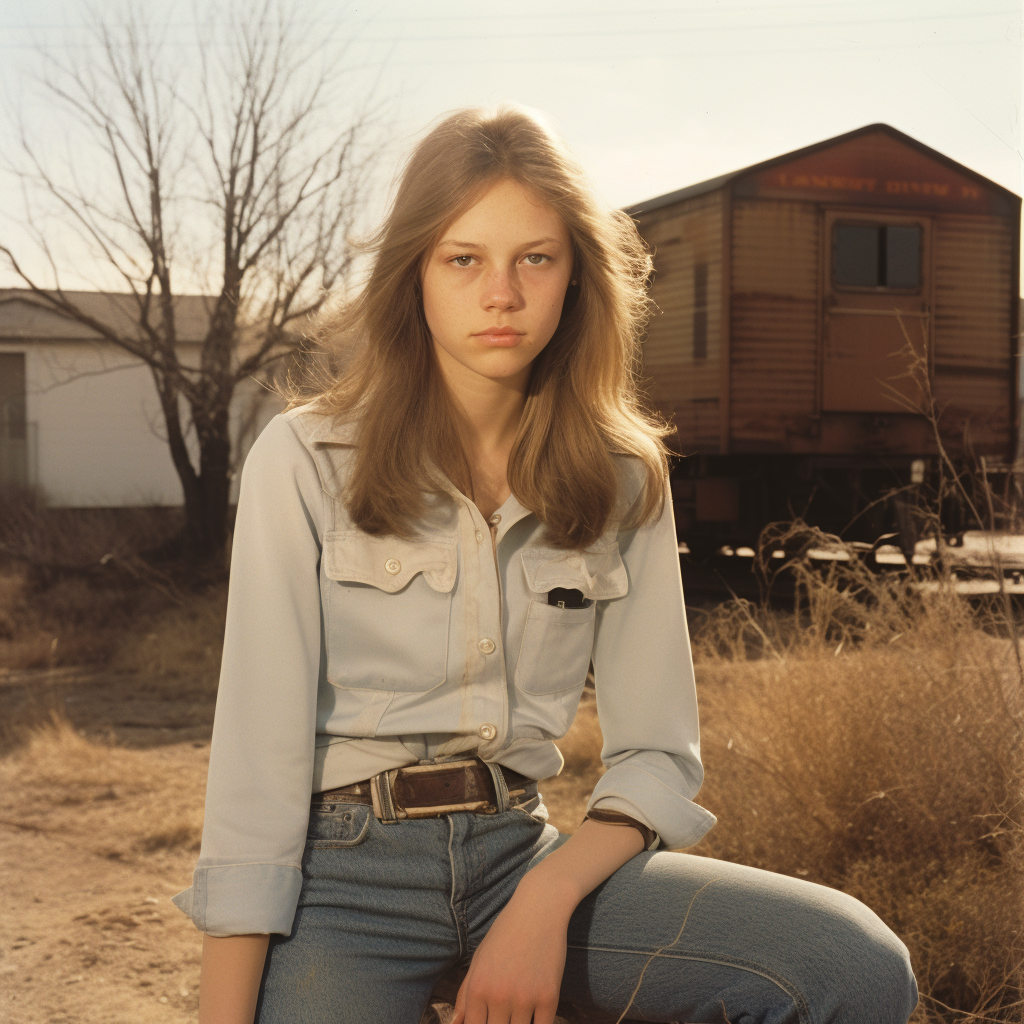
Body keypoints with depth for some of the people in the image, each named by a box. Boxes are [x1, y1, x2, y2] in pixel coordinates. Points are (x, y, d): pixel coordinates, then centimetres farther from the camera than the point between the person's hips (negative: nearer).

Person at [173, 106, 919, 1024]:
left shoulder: (621, 481, 6)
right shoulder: (305, 462, -3)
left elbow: (656, 758, 4)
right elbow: (257, 759, -9)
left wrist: (544, 907, -13)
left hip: (517, 850, 3)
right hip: (343, 868, -3)